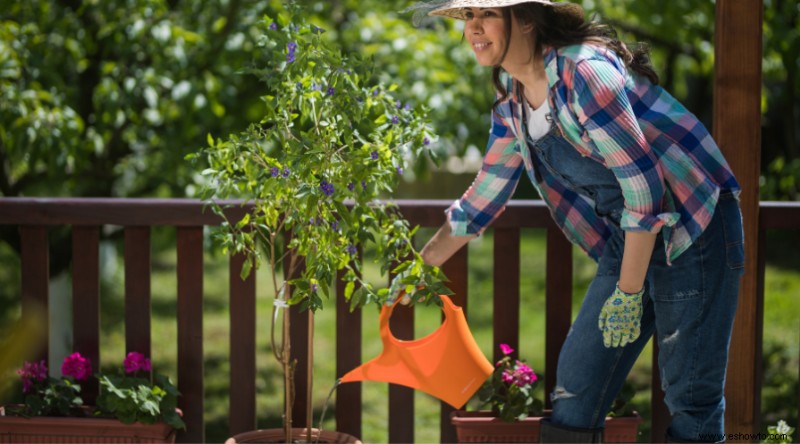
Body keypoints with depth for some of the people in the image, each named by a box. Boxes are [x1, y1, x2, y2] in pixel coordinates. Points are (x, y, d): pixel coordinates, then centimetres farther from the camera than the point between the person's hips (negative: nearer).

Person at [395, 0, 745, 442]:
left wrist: (628, 295, -20)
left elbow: (643, 183, -23)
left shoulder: (584, 73, -21)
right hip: (628, 239, 8)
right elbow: (485, 194, 19)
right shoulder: (511, 99, 6)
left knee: (691, 398, -7)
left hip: (694, 226, -8)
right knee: (575, 385, 6)